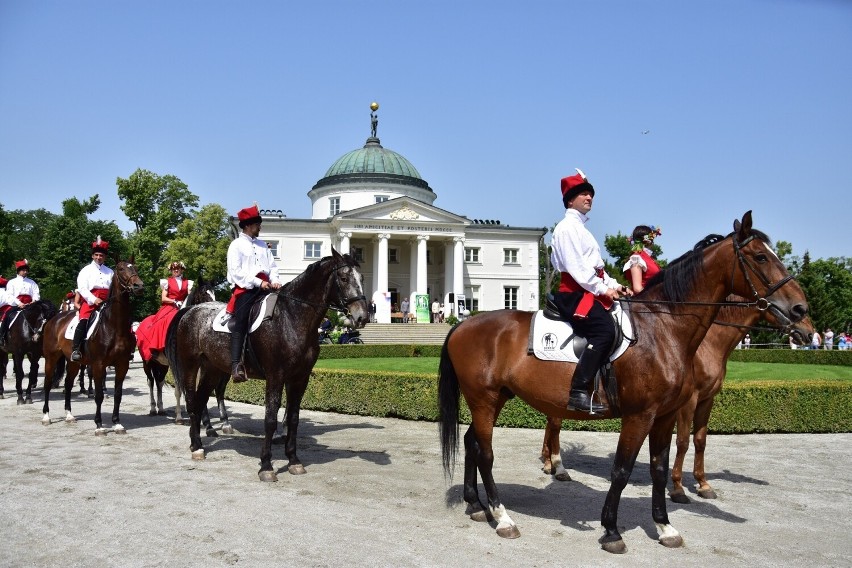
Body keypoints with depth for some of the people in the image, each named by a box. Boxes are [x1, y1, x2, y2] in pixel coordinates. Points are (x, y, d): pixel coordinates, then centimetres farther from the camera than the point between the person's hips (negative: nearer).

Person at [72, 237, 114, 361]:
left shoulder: (109, 272, 18)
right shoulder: (86, 270, 8)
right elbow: (82, 288, -5)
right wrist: (94, 300, -17)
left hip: (105, 303, 4)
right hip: (89, 302, -4)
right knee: (83, 322, -24)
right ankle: (75, 349, -25)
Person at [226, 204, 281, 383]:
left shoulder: (262, 245, 21)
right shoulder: (236, 245, 4)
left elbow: (272, 266, 18)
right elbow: (236, 271, -6)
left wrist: (274, 281, -4)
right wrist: (258, 282, -14)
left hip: (265, 287, 6)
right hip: (245, 288, -6)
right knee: (240, 321, -20)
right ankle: (236, 364, -26)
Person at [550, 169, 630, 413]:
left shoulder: (580, 228, 26)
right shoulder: (567, 227, -5)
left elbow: (597, 267, 23)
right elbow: (576, 267, -16)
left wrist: (614, 286, 9)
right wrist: (604, 289, -13)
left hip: (590, 292, 11)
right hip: (575, 294, -11)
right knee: (604, 331, -29)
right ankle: (579, 392, -33)